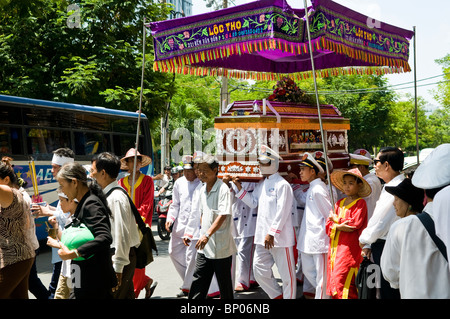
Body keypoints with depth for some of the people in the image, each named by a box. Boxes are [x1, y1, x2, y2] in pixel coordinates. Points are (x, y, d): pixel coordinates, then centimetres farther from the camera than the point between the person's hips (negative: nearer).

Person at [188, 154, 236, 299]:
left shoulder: (223, 189, -13)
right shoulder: (202, 190, 11)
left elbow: (223, 215, -22)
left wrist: (207, 234, -30)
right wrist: (202, 233, 16)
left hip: (221, 246, -7)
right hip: (205, 245, 7)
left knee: (224, 283, 6)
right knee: (198, 280, 5)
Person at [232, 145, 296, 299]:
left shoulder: (282, 185, -12)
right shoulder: (262, 184, 15)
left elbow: (282, 212, -17)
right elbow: (253, 202, 20)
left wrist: (272, 233, -21)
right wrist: (240, 188, 9)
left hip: (280, 236, -8)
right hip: (263, 236, 8)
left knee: (286, 272, 2)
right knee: (259, 268, 10)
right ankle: (278, 295, 26)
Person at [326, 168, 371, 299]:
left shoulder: (360, 203, -3)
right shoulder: (339, 203, 16)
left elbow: (354, 224, -14)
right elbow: (328, 225, 11)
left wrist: (336, 219, -2)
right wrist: (340, 226, -9)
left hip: (349, 247, -7)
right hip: (335, 245, 7)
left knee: (341, 282, -13)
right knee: (332, 281, 7)